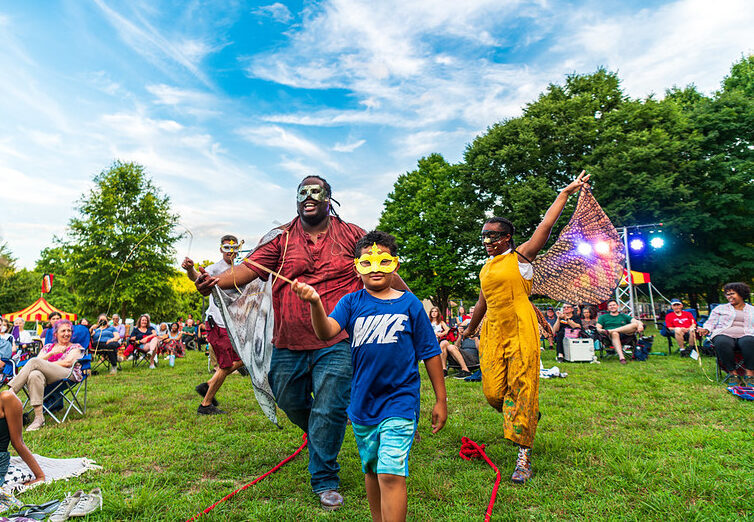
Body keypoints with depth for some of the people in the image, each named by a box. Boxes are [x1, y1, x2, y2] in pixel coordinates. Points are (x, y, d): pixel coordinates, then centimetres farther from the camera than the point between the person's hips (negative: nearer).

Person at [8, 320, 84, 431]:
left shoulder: (76, 347, 20)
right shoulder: (48, 347, 31)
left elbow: (68, 362, 0)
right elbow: (38, 359, 13)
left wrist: (44, 365, -2)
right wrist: (51, 353, -1)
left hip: (69, 375, -4)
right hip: (47, 378, 4)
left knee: (34, 362, -26)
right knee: (34, 375, -37)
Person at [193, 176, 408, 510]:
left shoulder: (351, 235, 3)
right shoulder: (282, 239, 6)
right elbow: (250, 267, -5)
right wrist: (216, 281, -23)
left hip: (336, 343, -2)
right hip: (289, 343, 3)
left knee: (329, 411, 1)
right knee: (290, 402, 17)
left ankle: (325, 482, 22)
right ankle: (320, 439, 50)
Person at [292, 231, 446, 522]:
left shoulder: (409, 304, -5)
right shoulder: (351, 303, -2)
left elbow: (430, 353, 1)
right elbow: (327, 332, -20)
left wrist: (441, 400, 4)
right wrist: (315, 302, -40)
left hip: (399, 401, -3)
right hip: (362, 401, 3)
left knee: (391, 474, -10)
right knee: (371, 470, 20)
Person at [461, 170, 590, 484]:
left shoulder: (520, 257, 1)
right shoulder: (486, 269, 17)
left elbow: (546, 225, -6)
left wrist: (566, 193, -9)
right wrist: (470, 329, 36)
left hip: (521, 332, -5)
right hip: (492, 333, 6)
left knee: (521, 391, -2)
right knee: (494, 393, 3)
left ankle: (524, 454, 10)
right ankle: (527, 418, 34)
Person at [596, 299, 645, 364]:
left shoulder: (624, 316, 27)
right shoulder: (603, 317, 24)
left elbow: (637, 321, 11)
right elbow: (597, 328, 10)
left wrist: (640, 325, -15)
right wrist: (601, 330, -15)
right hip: (610, 337, -2)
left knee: (635, 324, -24)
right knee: (614, 333, -39)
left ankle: (610, 331, -36)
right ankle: (621, 357, -53)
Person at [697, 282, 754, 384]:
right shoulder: (720, 308, 24)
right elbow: (711, 322, 17)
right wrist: (706, 329, -6)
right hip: (724, 335, 0)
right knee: (722, 343, -39)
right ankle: (732, 373, -27)